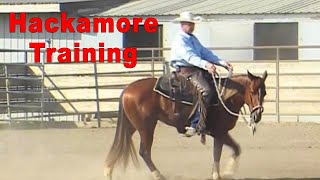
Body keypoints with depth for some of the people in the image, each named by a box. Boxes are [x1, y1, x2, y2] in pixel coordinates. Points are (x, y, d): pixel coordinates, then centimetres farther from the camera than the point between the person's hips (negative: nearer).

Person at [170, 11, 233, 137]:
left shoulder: (193, 39, 21)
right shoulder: (180, 41, -9)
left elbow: (205, 53, 16)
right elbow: (190, 56, -25)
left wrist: (222, 63, 3)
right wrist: (205, 64, -40)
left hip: (198, 70, 10)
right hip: (186, 70, -10)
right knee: (206, 91, -28)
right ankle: (195, 125, -31)